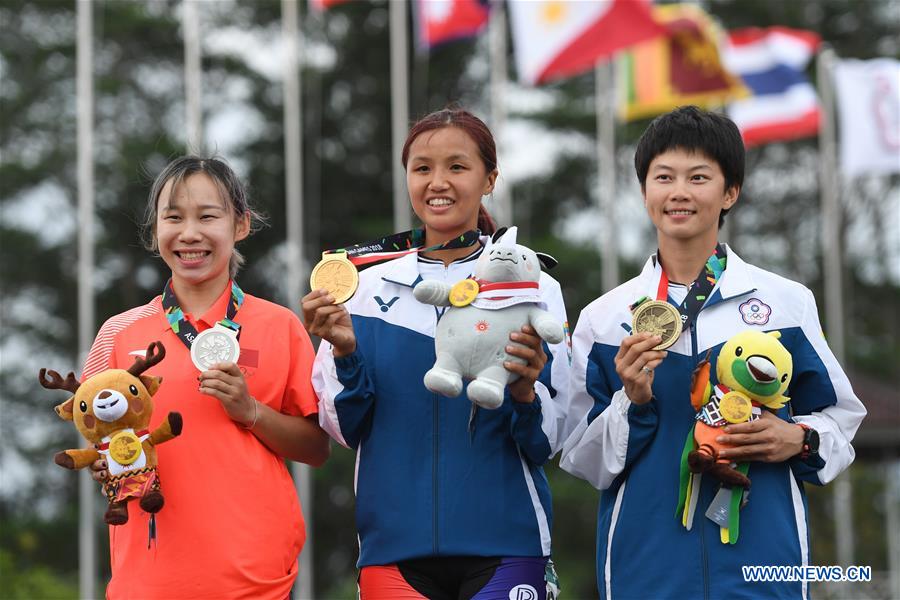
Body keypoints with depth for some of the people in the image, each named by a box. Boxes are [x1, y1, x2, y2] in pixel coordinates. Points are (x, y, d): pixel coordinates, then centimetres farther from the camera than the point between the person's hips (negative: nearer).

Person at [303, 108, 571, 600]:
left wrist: (524, 394, -20)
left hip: (503, 546, -1)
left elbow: (547, 442, 0)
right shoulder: (368, 289, 5)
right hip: (394, 543, 1)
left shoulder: (533, 288, 0)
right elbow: (346, 430, 5)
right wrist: (345, 353, -11)